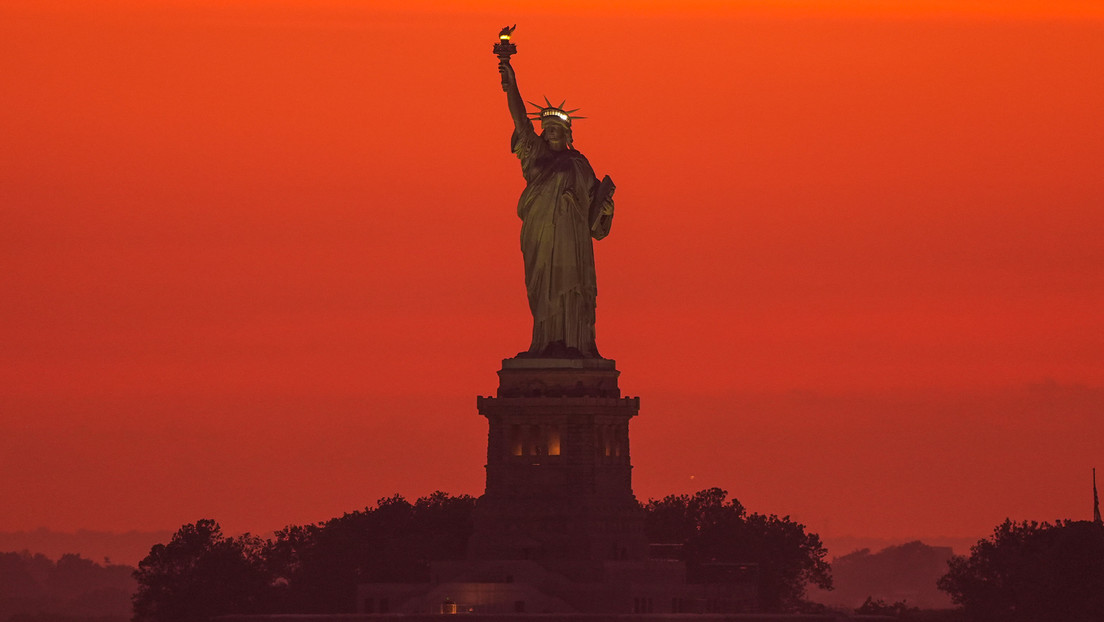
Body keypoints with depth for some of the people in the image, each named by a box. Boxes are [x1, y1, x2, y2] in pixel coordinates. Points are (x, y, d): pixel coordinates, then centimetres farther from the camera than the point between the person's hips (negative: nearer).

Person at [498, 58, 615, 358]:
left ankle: (571, 344, -15)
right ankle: (547, 344, -3)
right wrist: (511, 86, -2)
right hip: (539, 234, 2)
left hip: (569, 236, -2)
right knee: (543, 291, -2)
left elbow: (593, 199, 11)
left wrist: (606, 193, -11)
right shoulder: (537, 154, 16)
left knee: (566, 287, -10)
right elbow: (520, 120, 7)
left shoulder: (578, 164, 13)